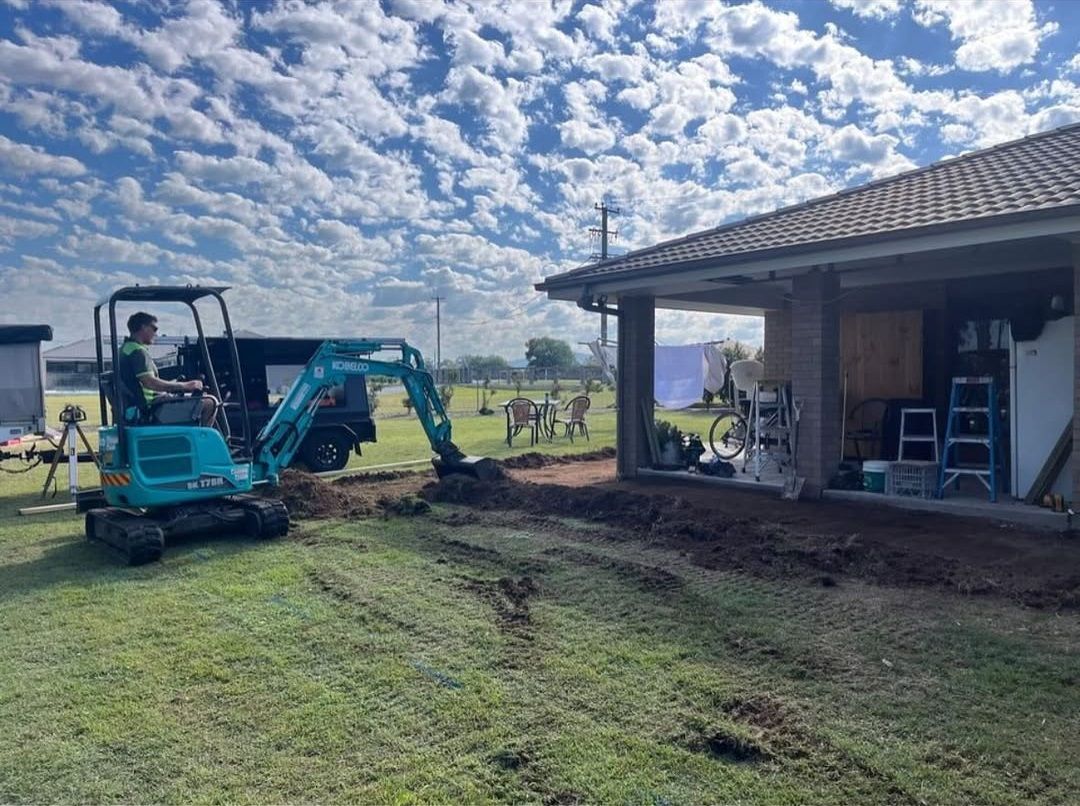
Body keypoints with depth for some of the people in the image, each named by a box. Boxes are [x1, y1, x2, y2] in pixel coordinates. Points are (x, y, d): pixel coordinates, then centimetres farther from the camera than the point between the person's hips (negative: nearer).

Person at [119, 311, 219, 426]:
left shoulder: (126, 348, 17)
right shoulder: (138, 351, -17)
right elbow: (150, 382, -28)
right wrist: (184, 385, -23)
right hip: (154, 406, -11)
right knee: (209, 403, -18)